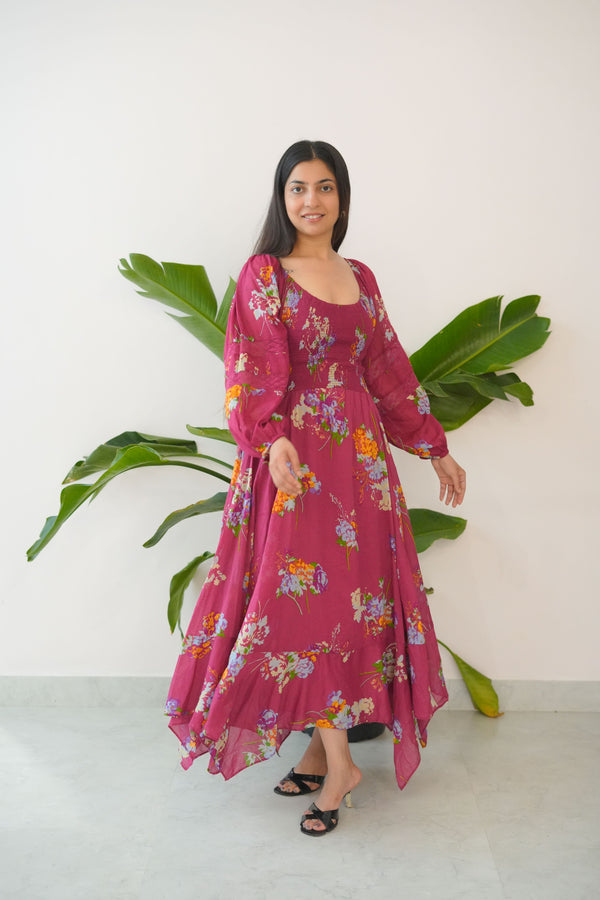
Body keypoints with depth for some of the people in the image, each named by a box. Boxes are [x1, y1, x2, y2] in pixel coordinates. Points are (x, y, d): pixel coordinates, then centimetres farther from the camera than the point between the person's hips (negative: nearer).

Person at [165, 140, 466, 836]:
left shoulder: (361, 279, 14)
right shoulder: (264, 274, 0)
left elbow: (390, 370, 17)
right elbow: (253, 371, -10)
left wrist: (437, 450, 17)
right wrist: (274, 440, -27)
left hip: (361, 453, 5)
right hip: (295, 455, -4)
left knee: (352, 595, 5)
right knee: (307, 596, -4)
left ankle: (321, 750, 17)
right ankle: (335, 761, 8)